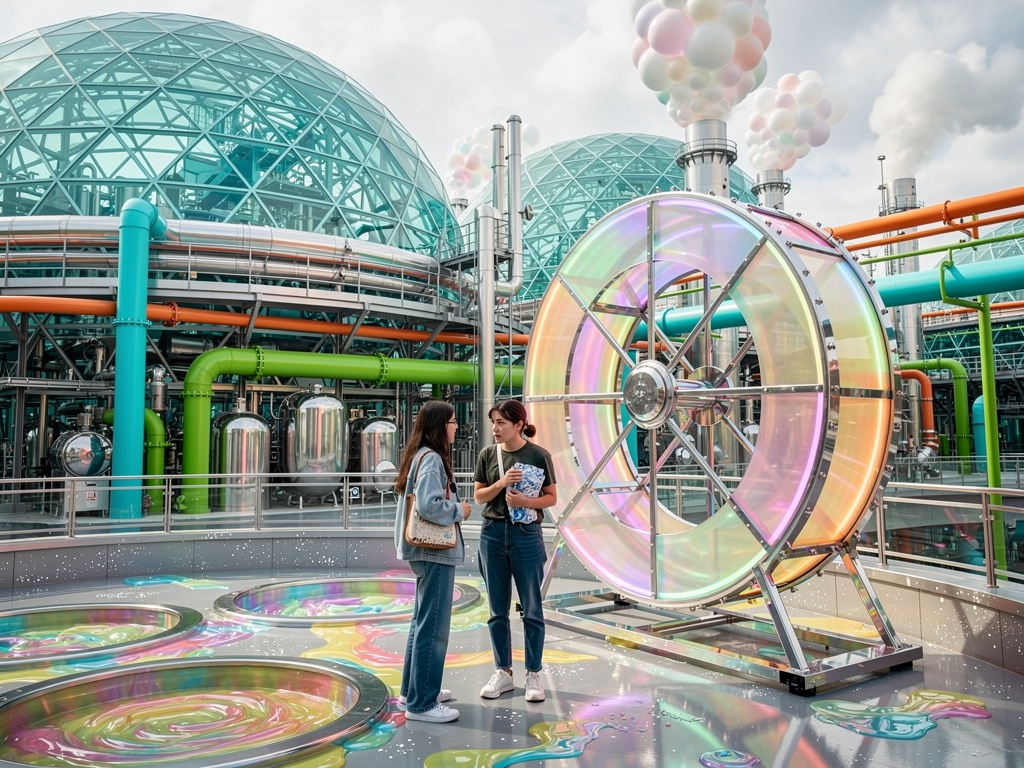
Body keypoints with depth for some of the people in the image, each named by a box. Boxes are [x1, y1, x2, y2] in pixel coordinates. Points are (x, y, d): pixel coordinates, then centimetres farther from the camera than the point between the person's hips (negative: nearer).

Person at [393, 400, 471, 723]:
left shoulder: (420, 455, 13)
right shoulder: (431, 458, -17)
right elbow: (430, 505, -27)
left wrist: (455, 507, 9)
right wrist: (459, 510, -12)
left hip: (426, 550, 11)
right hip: (436, 551, -11)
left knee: (423, 620, 20)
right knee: (433, 626, -4)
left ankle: (413, 688, 32)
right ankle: (422, 703, 4)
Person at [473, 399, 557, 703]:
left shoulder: (538, 455, -5)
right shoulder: (487, 455, 4)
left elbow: (551, 497, -2)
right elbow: (478, 496, 5)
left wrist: (525, 501, -20)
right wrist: (502, 483, -13)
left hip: (526, 533, -3)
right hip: (493, 532, 3)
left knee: (531, 609, 6)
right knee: (498, 609, 11)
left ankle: (533, 675, 18)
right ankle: (503, 672, 24)